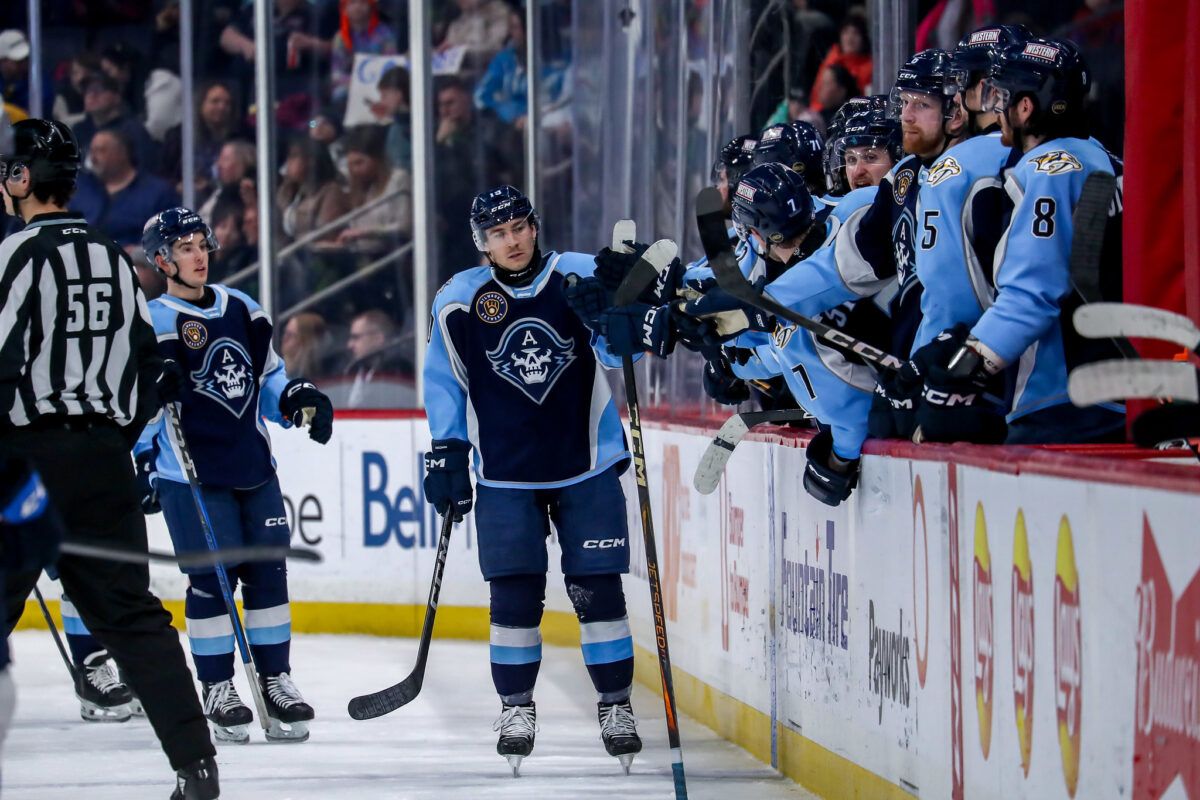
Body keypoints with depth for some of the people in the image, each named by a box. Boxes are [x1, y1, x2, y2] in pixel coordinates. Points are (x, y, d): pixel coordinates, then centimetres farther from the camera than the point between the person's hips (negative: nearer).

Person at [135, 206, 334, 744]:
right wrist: (142, 464, -13)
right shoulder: (156, 324, -7)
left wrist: (299, 400, 3)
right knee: (212, 578, -6)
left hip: (253, 470, 6)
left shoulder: (242, 311, 11)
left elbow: (268, 378, 21)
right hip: (191, 475, -6)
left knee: (268, 573, 4)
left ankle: (275, 681, 13)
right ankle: (217, 690, 5)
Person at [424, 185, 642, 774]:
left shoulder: (581, 278, -6)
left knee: (598, 590, 1)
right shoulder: (460, 301, -3)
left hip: (587, 466, 0)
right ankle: (516, 709, 15)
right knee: (515, 594, 0)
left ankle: (616, 708, 13)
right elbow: (443, 379, 7)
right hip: (505, 475, 0)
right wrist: (446, 450, 4)